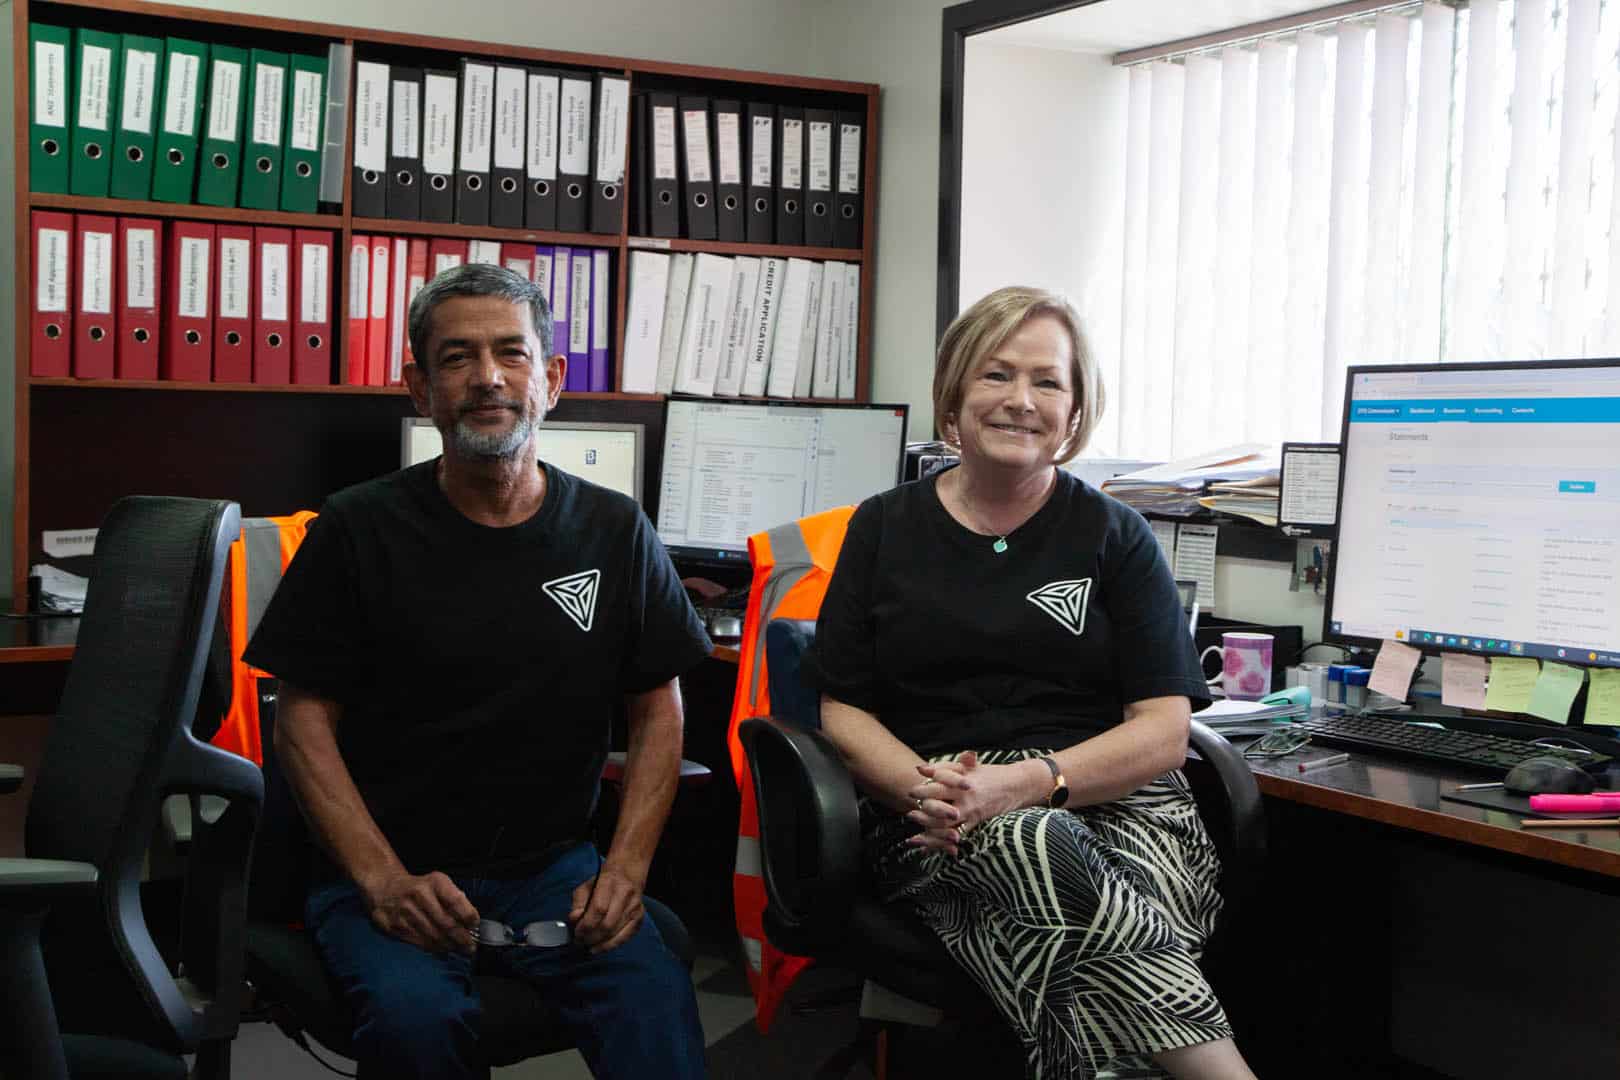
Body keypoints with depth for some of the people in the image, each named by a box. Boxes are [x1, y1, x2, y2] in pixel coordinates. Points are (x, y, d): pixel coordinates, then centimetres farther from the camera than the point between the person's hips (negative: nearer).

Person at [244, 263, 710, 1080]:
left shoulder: (614, 532, 5)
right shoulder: (358, 531, -2)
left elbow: (658, 712, 9)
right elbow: (305, 720, -2)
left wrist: (625, 868, -6)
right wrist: (384, 881, -15)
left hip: (552, 866, 1)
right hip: (392, 871, -1)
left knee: (656, 1001, -27)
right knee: (416, 1014, -32)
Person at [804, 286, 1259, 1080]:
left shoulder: (1115, 537, 11)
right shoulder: (884, 529, 16)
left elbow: (1163, 732, 3)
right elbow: (843, 711, 11)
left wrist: (1020, 783, -15)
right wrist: (922, 788, -12)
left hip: (1115, 806, 0)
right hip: (939, 831, 0)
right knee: (1041, 852, -37)